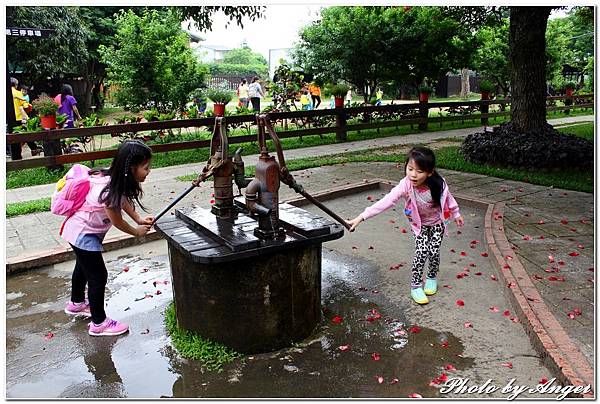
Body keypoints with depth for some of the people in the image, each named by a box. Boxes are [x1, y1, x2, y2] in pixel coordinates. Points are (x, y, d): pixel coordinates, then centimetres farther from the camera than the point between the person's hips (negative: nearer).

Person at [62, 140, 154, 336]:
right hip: (84, 234, -10)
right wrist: (137, 231, -3)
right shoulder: (110, 191, -35)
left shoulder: (115, 179, -12)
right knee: (98, 276, 0)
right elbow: (118, 222, -20)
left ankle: (76, 303, 51)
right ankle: (99, 323, 14)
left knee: (83, 267, 28)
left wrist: (139, 219, -4)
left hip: (79, 230, 10)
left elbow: (123, 199, 7)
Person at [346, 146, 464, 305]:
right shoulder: (406, 186, -35)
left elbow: (448, 199, -8)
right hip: (419, 224, -1)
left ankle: (432, 278, 28)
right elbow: (385, 202, -42)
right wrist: (361, 218, -50)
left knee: (434, 252, -3)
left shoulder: (439, 184, -30)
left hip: (437, 223, 1)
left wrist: (456, 215, 10)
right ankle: (415, 285, 6)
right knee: (421, 252, -13)